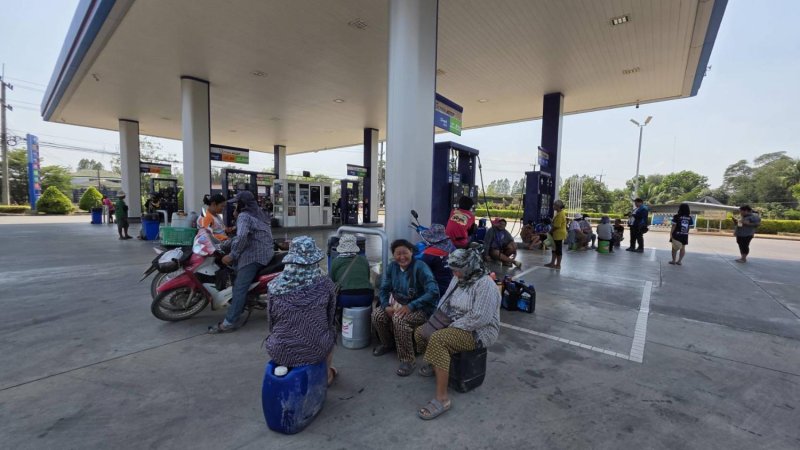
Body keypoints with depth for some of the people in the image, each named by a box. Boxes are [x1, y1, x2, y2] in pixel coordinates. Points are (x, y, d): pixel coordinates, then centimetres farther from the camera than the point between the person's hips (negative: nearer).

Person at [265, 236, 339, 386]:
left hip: (281, 352, 1)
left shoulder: (275, 286, -12)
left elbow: (272, 322, 2)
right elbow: (330, 317, 2)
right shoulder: (324, 284, -13)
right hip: (315, 350, -1)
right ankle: (327, 374, 47)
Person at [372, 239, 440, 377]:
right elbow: (384, 289, 4)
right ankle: (388, 344, 15)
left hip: (421, 309, -6)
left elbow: (434, 292, -30)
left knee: (399, 318, -32)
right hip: (398, 304, 6)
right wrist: (386, 306, -16)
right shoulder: (392, 267, -2)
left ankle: (407, 360, -16)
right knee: (377, 314, -13)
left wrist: (411, 306, -33)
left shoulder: (420, 267, -22)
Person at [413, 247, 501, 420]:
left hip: (478, 332, -9)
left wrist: (453, 326, -22)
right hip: (454, 325, 9)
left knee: (437, 339, -32)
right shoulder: (458, 279, 6)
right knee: (420, 332, 5)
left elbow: (479, 318, -29)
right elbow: (445, 300, 14)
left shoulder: (485, 285, -22)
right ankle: (432, 364, 32)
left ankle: (442, 398, -27)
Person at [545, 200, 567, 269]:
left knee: (558, 250, -1)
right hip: (557, 234, 10)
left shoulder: (560, 214, -19)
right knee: (555, 249, 16)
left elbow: (557, 226, -22)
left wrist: (550, 231, -10)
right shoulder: (559, 213, 13)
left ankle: (558, 265, 7)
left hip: (559, 234, -10)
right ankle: (552, 263, 24)